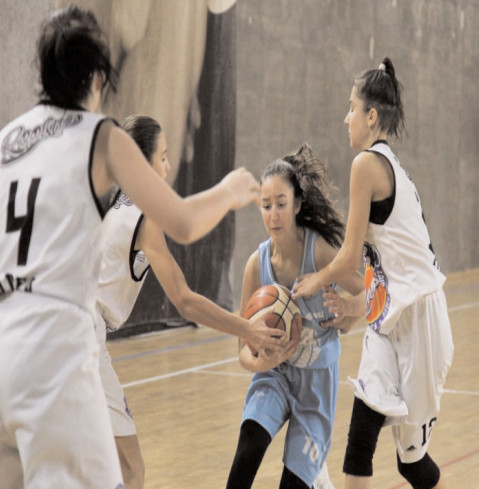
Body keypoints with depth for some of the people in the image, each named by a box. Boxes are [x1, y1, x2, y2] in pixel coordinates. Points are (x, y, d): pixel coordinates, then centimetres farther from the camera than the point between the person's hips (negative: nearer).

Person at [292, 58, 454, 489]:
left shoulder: (368, 163, -14)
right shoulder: (389, 163, 14)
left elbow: (350, 257, -12)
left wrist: (314, 283, 4)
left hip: (416, 314, -9)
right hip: (390, 312, 9)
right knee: (359, 441, 4)